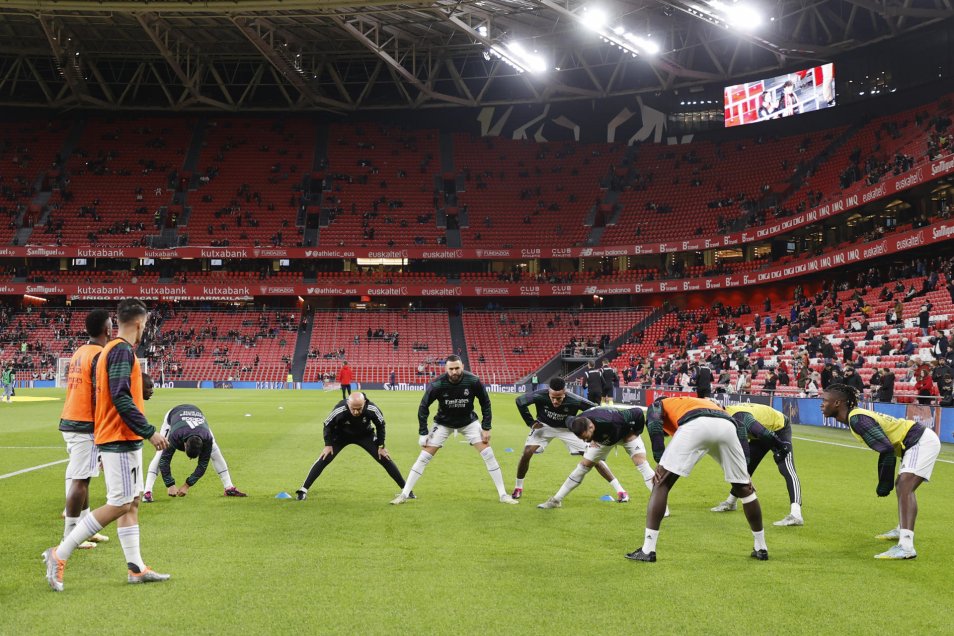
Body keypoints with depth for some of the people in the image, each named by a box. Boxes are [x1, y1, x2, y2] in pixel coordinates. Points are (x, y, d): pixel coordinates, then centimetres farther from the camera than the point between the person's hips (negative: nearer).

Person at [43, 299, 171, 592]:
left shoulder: (111, 350, 15)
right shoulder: (122, 351, -15)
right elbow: (121, 398, -23)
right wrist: (150, 432, -21)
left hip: (123, 441, 10)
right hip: (121, 440, -10)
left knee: (131, 503, 11)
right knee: (119, 505, -8)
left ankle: (136, 568, 15)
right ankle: (59, 554, -3)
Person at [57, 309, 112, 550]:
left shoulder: (79, 353, 15)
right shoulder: (101, 355, -13)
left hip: (69, 422, 9)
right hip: (85, 425, -9)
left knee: (81, 478, 15)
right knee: (79, 480, -5)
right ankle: (70, 535, -2)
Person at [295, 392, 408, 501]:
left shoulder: (372, 409, -33)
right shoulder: (339, 411, -35)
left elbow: (380, 425, -12)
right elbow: (328, 425, -14)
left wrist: (381, 446, -9)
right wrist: (328, 444, -15)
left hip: (365, 435, 1)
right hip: (341, 435, -1)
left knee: (385, 458, -6)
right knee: (323, 460, -13)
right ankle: (303, 490, 0)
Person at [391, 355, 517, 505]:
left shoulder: (474, 381, -25)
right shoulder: (437, 384, -27)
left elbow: (485, 403, -9)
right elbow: (423, 407, -14)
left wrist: (486, 428, -11)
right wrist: (423, 433, -14)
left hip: (469, 422, 1)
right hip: (443, 423, -1)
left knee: (488, 455, -8)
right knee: (423, 457, -6)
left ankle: (503, 495, 3)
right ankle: (404, 495, 4)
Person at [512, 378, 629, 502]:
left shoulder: (574, 401, -34)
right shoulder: (539, 396, -33)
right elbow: (520, 401, -16)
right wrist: (530, 422, -14)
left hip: (567, 429, -1)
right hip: (544, 426, 1)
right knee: (527, 453, -17)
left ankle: (620, 490, -2)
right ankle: (518, 488, 8)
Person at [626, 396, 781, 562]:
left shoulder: (657, 405, 34)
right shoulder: (708, 402, 46)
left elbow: (654, 425, 8)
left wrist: (659, 462, 2)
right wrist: (744, 470, 23)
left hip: (695, 425, -4)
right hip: (727, 426, 4)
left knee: (661, 482, 6)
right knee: (744, 487, 23)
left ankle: (648, 550, 0)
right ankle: (761, 549, 33)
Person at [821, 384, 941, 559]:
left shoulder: (857, 419, -23)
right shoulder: (856, 416, 8)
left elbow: (887, 450, -26)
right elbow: (887, 449, 16)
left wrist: (885, 484, -18)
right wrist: (884, 482, 17)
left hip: (921, 441, -11)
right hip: (921, 441, 11)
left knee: (904, 487, -26)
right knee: (902, 486, 28)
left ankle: (906, 546, -38)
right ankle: (902, 530, 51)